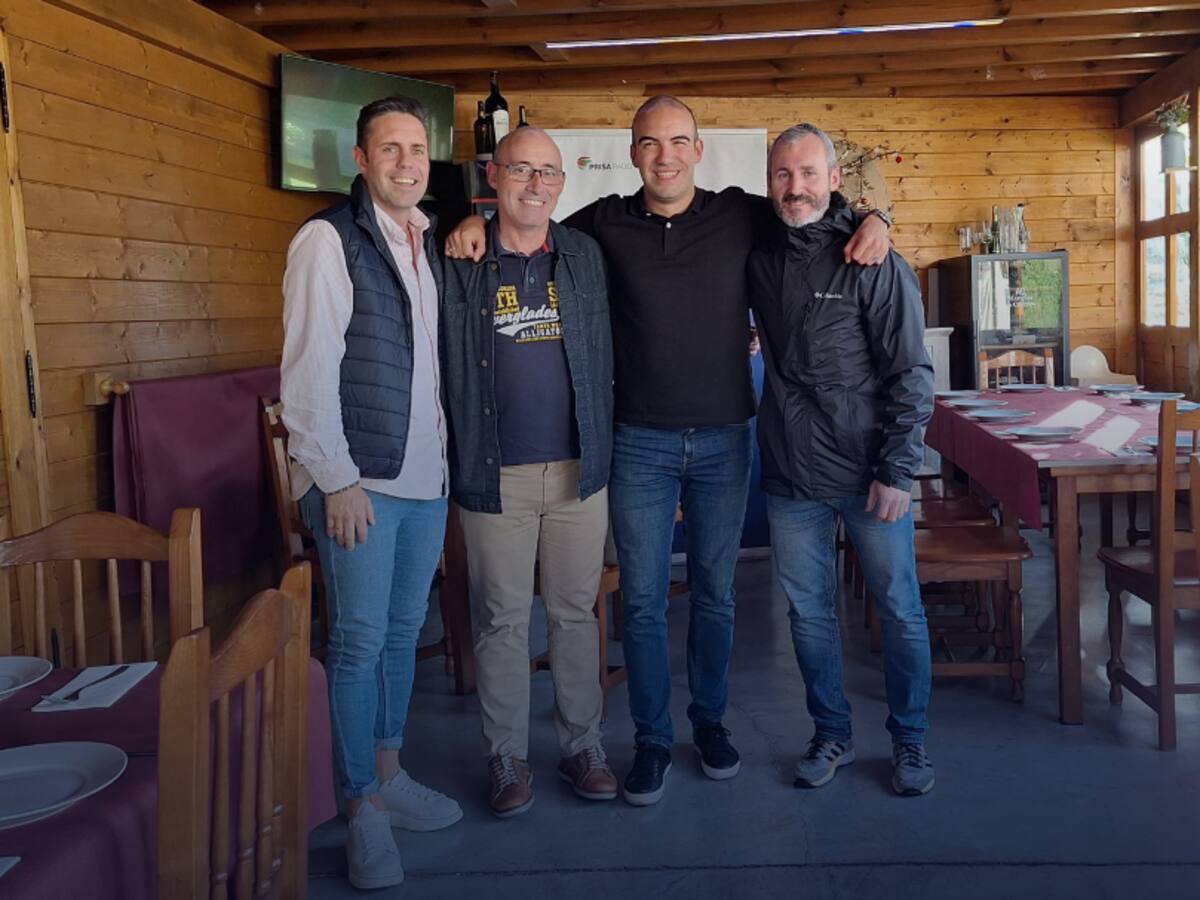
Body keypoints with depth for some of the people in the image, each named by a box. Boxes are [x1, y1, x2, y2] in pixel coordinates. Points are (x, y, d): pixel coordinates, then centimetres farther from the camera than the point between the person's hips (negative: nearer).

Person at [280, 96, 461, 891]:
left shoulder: (432, 243, 12)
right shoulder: (329, 239, -8)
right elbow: (308, 371, -13)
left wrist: (446, 455, 8)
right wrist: (337, 479, -15)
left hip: (427, 476, 6)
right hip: (358, 482, -6)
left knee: (404, 633, 14)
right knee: (360, 641, 0)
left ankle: (389, 774, 29)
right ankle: (364, 808, 14)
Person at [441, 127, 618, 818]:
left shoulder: (585, 255, 7)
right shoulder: (461, 264, -1)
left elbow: (604, 358, 13)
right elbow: (442, 367, 2)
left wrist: (603, 446, 9)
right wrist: (460, 456, -3)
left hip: (578, 471, 2)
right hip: (495, 476, -2)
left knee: (576, 612, 12)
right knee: (502, 620, 7)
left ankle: (583, 745, 26)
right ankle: (509, 756, 22)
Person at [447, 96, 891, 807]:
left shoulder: (741, 215, 1)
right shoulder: (605, 224, 1)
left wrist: (872, 220, -6)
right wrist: (477, 224, -5)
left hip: (725, 440, 1)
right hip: (640, 444, 0)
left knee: (716, 595, 13)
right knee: (643, 601, 5)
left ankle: (711, 721, 33)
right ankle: (652, 741, 21)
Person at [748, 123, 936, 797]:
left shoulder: (875, 264, -7)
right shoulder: (760, 260, 5)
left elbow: (911, 374, -9)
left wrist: (898, 471, -13)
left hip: (869, 475, -4)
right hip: (791, 477, 4)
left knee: (900, 609, 8)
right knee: (809, 613, 12)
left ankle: (911, 740, 26)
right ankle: (833, 735, 30)